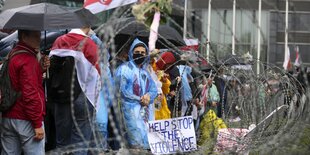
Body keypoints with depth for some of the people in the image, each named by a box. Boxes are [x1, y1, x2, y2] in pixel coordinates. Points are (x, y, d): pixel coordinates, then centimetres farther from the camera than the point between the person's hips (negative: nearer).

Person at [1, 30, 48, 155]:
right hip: (26, 120, -9)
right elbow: (30, 93, -20)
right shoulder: (28, 60, -15)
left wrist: (40, 68, 4)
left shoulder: (12, 55, 14)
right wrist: (37, 124, -18)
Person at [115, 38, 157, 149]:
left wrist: (148, 96, -8)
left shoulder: (145, 72, 22)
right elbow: (122, 90, -7)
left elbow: (154, 89, 16)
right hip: (132, 109, -6)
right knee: (138, 142, -18)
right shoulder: (124, 69, 1)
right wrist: (140, 100, -7)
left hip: (147, 110, 6)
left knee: (149, 141, -3)